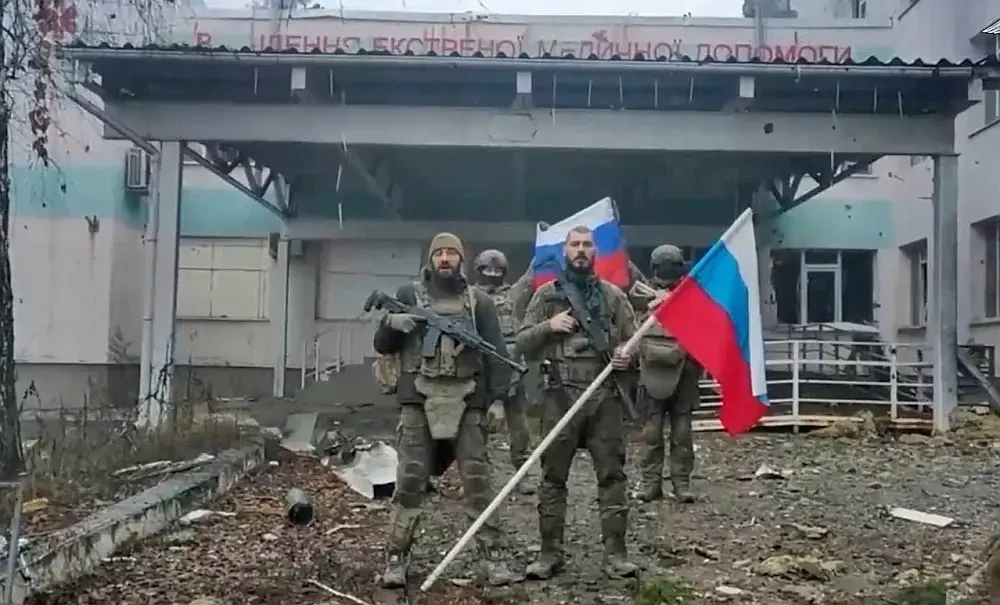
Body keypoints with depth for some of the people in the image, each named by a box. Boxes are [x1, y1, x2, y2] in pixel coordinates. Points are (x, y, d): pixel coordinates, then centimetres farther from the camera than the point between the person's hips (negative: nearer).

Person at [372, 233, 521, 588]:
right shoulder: (409, 295, 11)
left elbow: (496, 351, 6)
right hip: (419, 399, 0)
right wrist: (392, 324, -11)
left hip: (467, 401, 0)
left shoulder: (479, 302, 11)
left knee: (477, 480, 1)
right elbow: (382, 346, 12)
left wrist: (500, 395, -9)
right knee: (410, 480, -1)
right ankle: (397, 558, 7)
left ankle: (492, 555, 8)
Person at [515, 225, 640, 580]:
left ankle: (615, 552, 8)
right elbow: (522, 343, 7)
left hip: (604, 395, 1)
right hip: (560, 395, -1)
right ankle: (550, 552, 12)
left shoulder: (613, 295, 10)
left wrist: (628, 354, -9)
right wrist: (548, 326, -10)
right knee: (553, 476, 3)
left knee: (611, 474, 1)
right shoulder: (546, 295, 8)